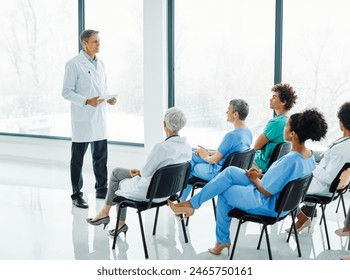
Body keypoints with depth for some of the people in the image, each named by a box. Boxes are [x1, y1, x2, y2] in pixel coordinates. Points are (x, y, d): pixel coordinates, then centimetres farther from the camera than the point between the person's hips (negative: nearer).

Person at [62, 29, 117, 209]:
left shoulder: (100, 63, 12)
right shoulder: (74, 64, -9)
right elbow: (66, 92, -11)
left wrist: (109, 98, 0)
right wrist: (87, 101, -23)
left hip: (99, 117, 7)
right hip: (82, 119, -6)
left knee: (101, 156, 12)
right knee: (78, 158, 3)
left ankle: (102, 190, 25)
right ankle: (77, 195, 11)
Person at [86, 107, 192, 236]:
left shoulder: (161, 147, -30)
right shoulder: (187, 147, -6)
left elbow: (146, 172, -18)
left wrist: (140, 172, 7)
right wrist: (141, 171, 9)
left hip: (150, 192, -7)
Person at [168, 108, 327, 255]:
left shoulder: (290, 161, -32)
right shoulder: (309, 156, -3)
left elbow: (267, 192, -24)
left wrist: (255, 179, -5)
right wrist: (261, 176, 4)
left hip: (267, 205, -9)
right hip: (281, 201, 9)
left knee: (224, 192, 10)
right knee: (230, 172, 8)